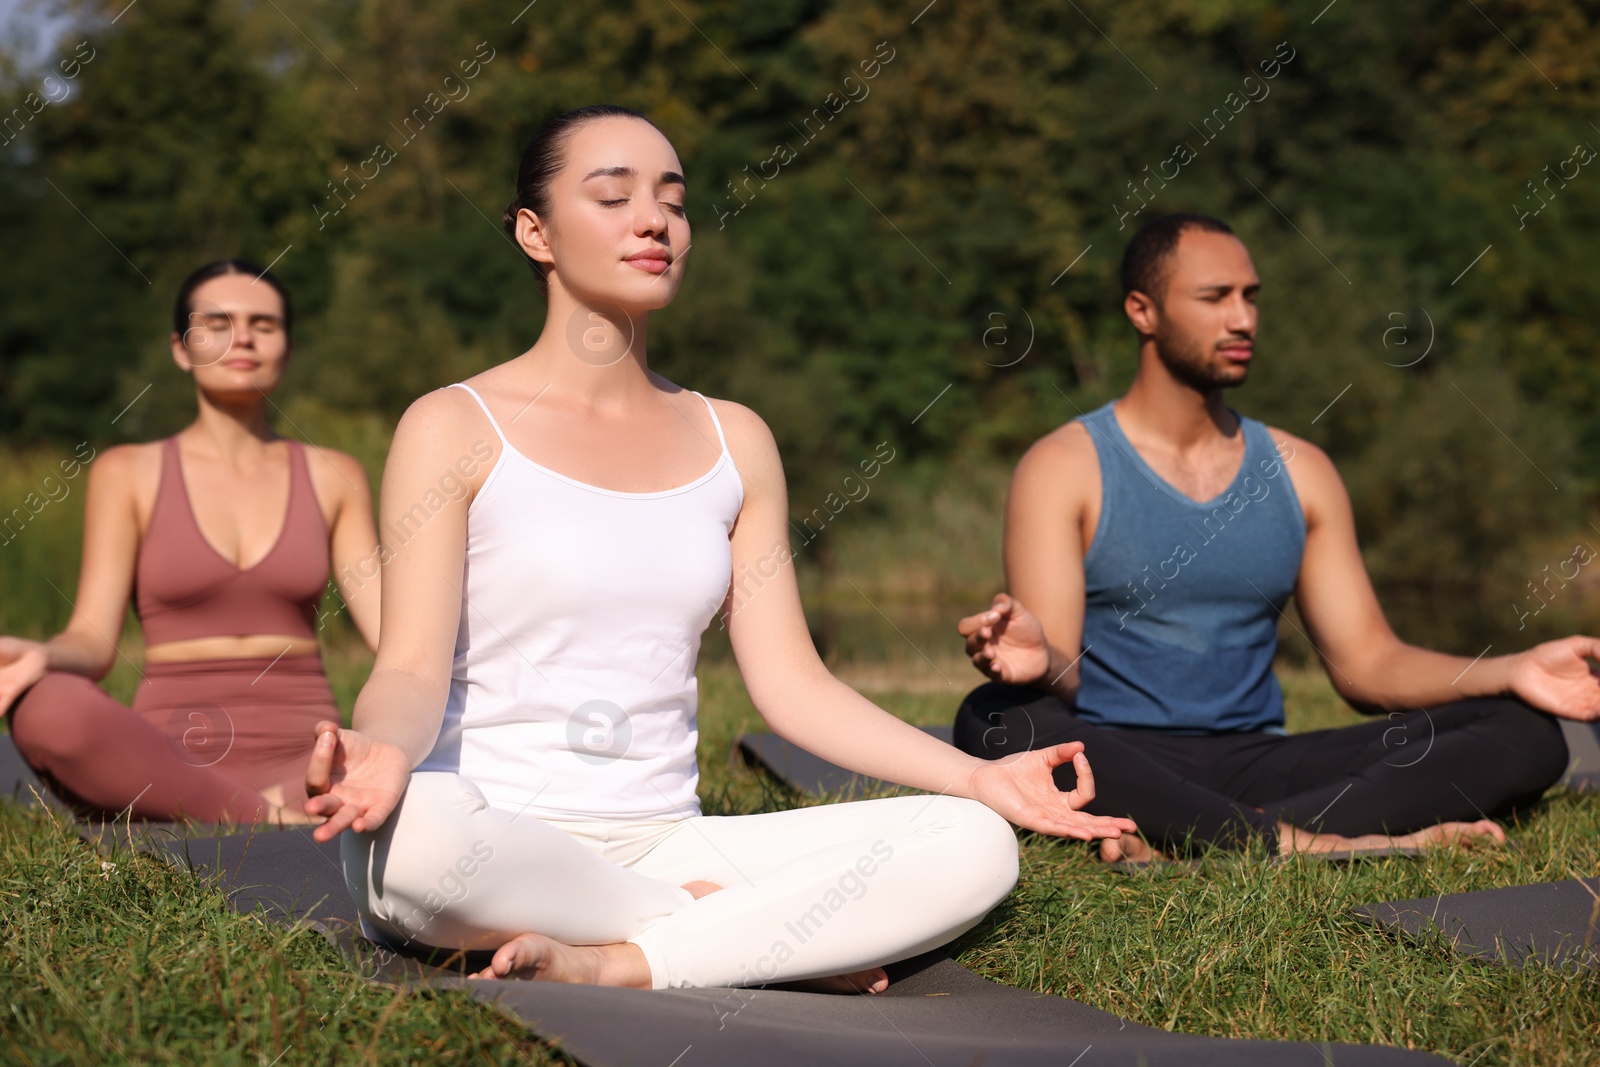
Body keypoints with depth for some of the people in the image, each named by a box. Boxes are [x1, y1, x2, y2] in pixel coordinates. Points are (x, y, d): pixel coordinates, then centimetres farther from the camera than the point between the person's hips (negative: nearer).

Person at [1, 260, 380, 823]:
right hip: (164, 763, 0)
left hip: (300, 766, 0)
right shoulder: (127, 474, 11)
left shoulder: (333, 477, 16)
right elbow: (94, 639, 1)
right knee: (49, 708, -37)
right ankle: (277, 825, -30)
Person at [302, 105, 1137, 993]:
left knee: (975, 844, -15)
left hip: (667, 845, 4)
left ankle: (611, 965, -21)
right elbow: (412, 671, -9)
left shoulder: (732, 441, 14)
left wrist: (979, 777, -2)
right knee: (409, 823, -41)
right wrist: (381, 750, -34)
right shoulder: (455, 427, 1)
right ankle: (726, 931, -17)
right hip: (495, 847, -4)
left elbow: (791, 682, 10)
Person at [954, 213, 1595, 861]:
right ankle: (1306, 841, -37)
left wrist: (1512, 674, -7)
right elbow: (1063, 677, -8)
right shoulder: (1064, 468, 2)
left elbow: (1367, 665, 11)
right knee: (998, 719, -37)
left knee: (1524, 733, -15)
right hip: (1121, 768, -4)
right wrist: (1038, 660, -34)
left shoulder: (1298, 471, 16)